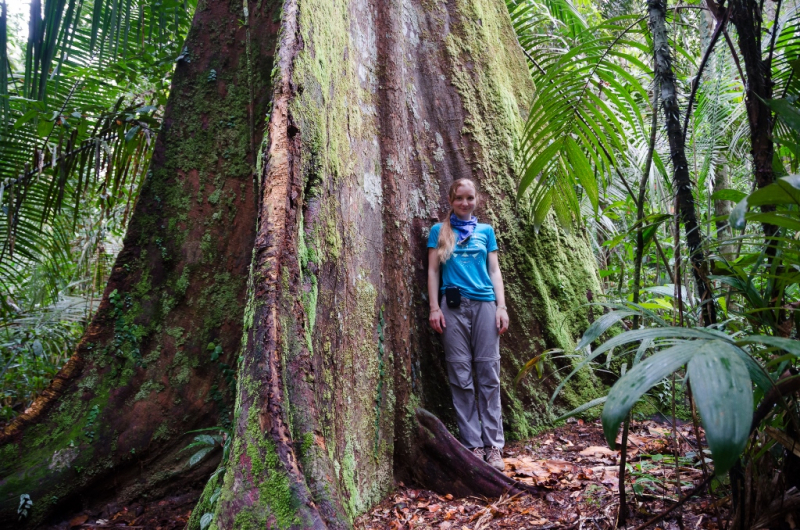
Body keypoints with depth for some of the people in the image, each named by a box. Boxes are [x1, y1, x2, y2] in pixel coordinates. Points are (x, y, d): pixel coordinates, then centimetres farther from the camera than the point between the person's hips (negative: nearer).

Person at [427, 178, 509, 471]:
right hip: (453, 306, -1)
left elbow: (494, 271, 14)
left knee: (489, 374, 0)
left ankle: (494, 446, 7)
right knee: (461, 376, 0)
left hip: (484, 304, 1)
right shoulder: (439, 231, 11)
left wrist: (502, 307, 4)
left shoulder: (486, 231, 16)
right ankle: (473, 444, 8)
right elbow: (433, 270, 6)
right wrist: (434, 308, -4)